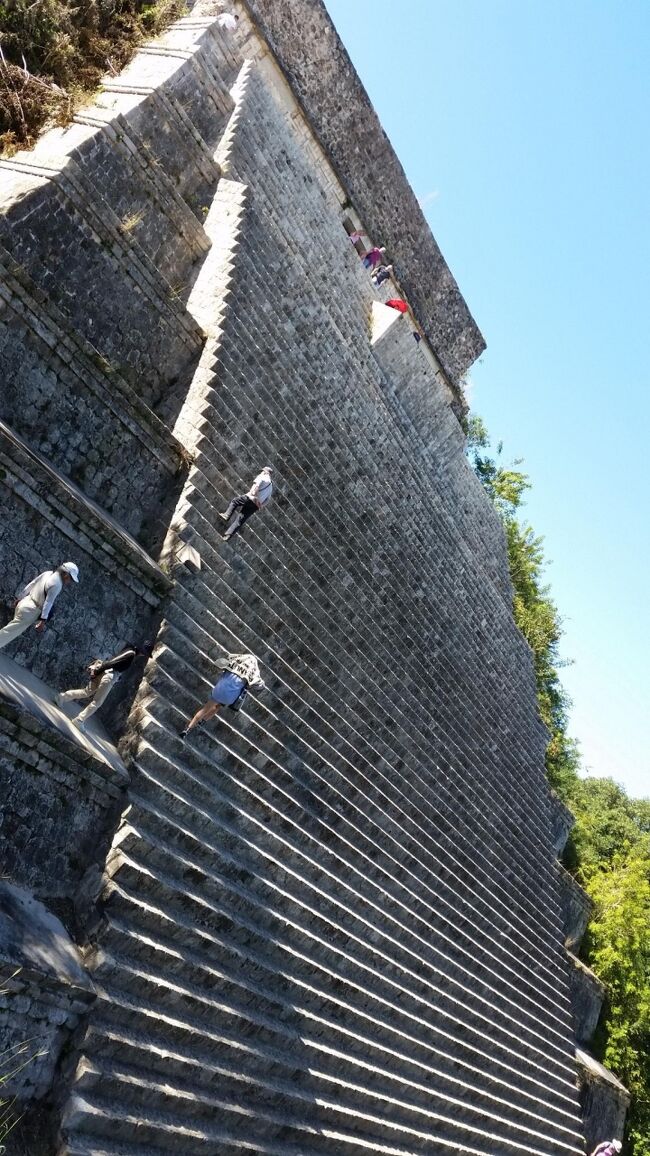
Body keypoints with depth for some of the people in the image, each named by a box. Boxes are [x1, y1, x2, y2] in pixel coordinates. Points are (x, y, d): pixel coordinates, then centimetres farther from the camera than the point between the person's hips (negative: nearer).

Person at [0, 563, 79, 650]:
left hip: (24, 602, 8)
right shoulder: (57, 584, -20)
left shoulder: (47, 573, 5)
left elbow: (30, 585, 13)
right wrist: (43, 621, -15)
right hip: (30, 610, -8)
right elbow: (48, 603, -20)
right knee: (10, 632, -1)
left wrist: (19, 598, 22)